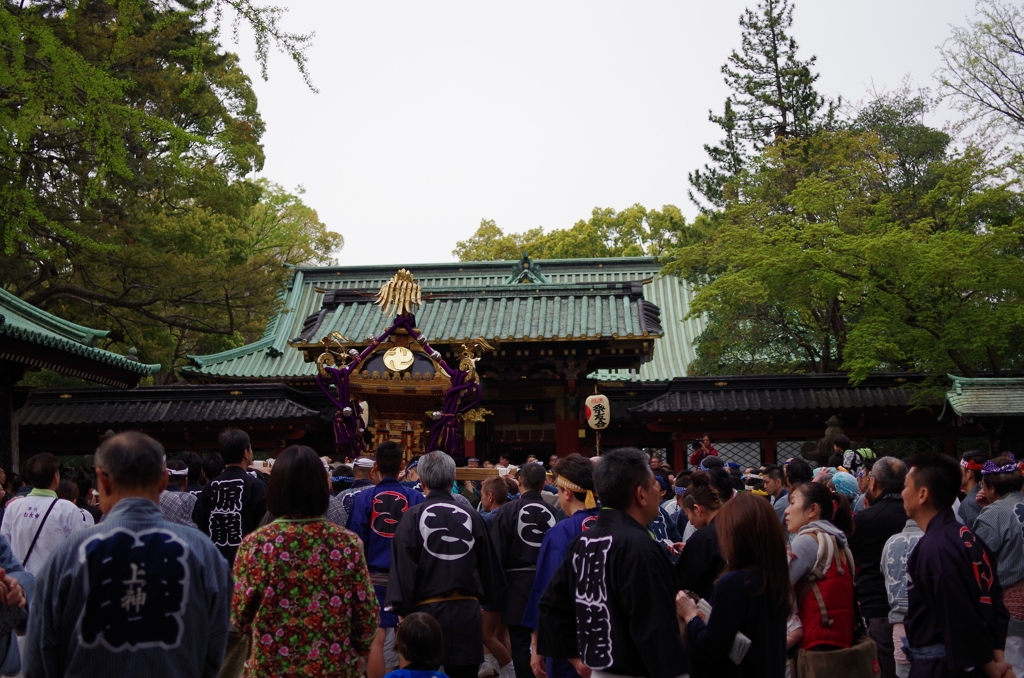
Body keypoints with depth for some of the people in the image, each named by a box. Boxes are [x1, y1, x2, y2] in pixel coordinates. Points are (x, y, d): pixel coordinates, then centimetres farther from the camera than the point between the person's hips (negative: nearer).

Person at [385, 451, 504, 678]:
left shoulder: (413, 517, -7)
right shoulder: (472, 517, 2)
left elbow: (403, 568, -9)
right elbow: (488, 567, 10)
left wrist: (400, 610, -2)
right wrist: (487, 602, 23)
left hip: (427, 608, -2)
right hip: (467, 612, 2)